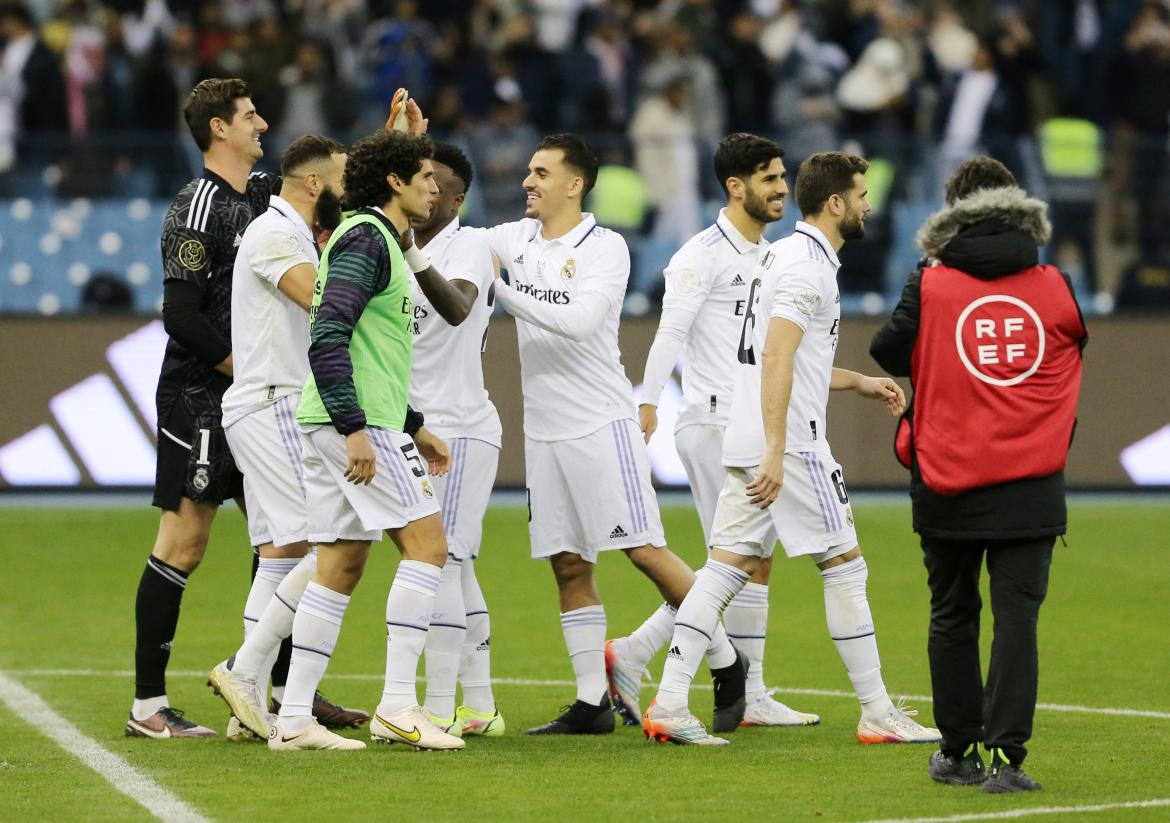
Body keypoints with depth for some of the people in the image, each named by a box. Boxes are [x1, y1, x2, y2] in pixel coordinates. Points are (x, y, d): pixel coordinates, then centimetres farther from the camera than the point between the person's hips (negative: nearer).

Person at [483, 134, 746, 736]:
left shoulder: (606, 248, -9)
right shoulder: (515, 240, 9)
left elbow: (579, 321, -22)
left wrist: (503, 291, -22)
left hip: (601, 425, -6)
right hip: (544, 431, 6)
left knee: (644, 551, -8)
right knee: (567, 566, 4)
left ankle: (727, 664, 6)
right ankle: (591, 703, 7)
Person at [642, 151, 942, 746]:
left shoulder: (783, 253, 19)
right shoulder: (808, 265, -13)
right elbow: (777, 361, -22)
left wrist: (859, 382, 29)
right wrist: (774, 453, -26)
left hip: (747, 447, 9)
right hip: (789, 443, -9)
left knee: (727, 569, 4)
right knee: (844, 567, -1)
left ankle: (669, 704, -2)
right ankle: (878, 715, 4)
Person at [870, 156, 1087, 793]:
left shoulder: (930, 287, -5)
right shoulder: (1056, 289, -1)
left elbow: (887, 352, 1)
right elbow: (1077, 343, 15)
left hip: (946, 486, 0)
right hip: (1030, 489, 0)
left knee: (952, 617, 14)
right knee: (1016, 618, -1)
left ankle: (960, 752, 19)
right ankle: (1005, 757, -9)